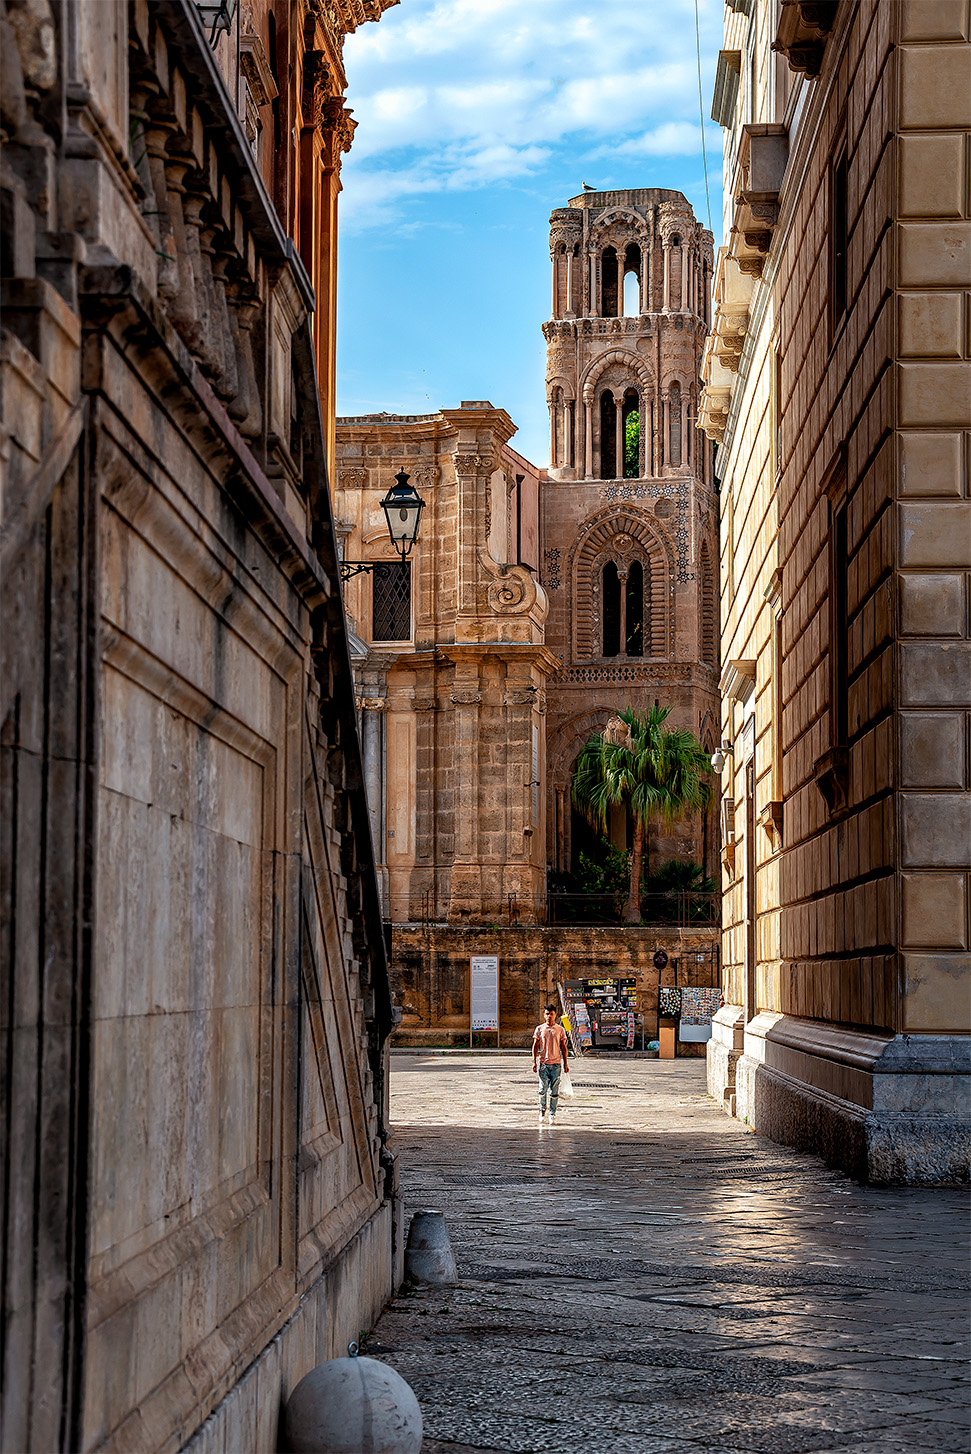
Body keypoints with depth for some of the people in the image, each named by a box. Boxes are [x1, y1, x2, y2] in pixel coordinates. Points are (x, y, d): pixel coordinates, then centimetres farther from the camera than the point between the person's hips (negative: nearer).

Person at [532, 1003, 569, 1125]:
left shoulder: (560, 1030, 6)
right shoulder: (539, 1029, 5)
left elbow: (563, 1047, 9)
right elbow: (535, 1046, 6)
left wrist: (565, 1063, 5)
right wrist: (534, 1062, -1)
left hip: (556, 1063, 0)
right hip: (543, 1063, 0)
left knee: (554, 1091, 0)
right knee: (543, 1089, -2)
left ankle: (552, 1114, 7)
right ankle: (542, 1109, 20)